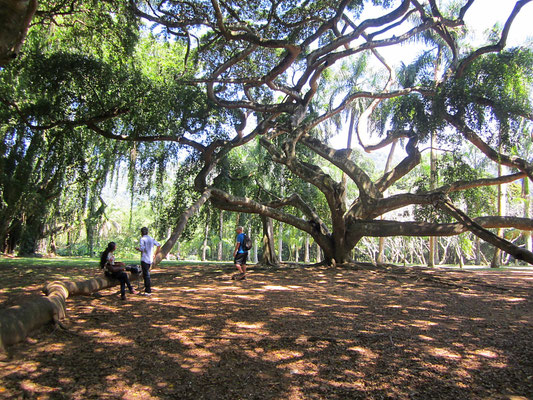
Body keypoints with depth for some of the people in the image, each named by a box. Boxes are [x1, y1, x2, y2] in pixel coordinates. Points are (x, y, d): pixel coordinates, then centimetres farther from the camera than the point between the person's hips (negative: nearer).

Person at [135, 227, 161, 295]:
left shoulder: (142, 239, -9)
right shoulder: (152, 239, 11)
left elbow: (142, 249, -19)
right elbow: (159, 245, 10)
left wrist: (137, 249, 2)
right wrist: (155, 254, 14)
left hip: (144, 259, -7)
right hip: (150, 259, 7)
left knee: (146, 275, -5)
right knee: (146, 274, 19)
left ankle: (148, 291, -4)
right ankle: (147, 289, 22)